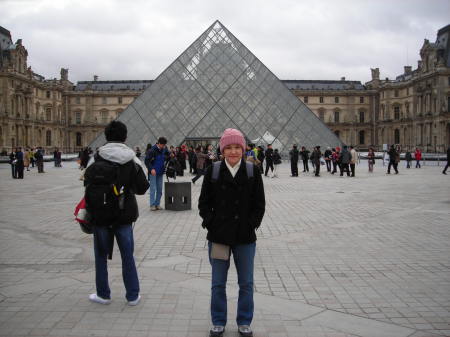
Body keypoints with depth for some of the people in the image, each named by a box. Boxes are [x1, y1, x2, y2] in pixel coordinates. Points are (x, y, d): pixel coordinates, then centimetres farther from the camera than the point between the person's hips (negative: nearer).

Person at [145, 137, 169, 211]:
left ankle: (157, 204, 15)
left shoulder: (164, 150, 5)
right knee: (153, 189, -6)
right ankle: (152, 205, -2)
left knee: (160, 189, 7)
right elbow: (147, 161, -15)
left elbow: (167, 157, 25)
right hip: (153, 172, -6)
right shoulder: (152, 150, -13)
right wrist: (151, 169, -25)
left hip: (160, 172, 6)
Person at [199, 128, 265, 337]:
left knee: (246, 283, 10)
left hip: (245, 237, 0)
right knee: (218, 284, 10)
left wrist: (251, 225, -6)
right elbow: (204, 203, 3)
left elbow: (259, 204, 3)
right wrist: (211, 224, -7)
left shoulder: (252, 172, -1)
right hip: (218, 236, 0)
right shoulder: (213, 172, -1)